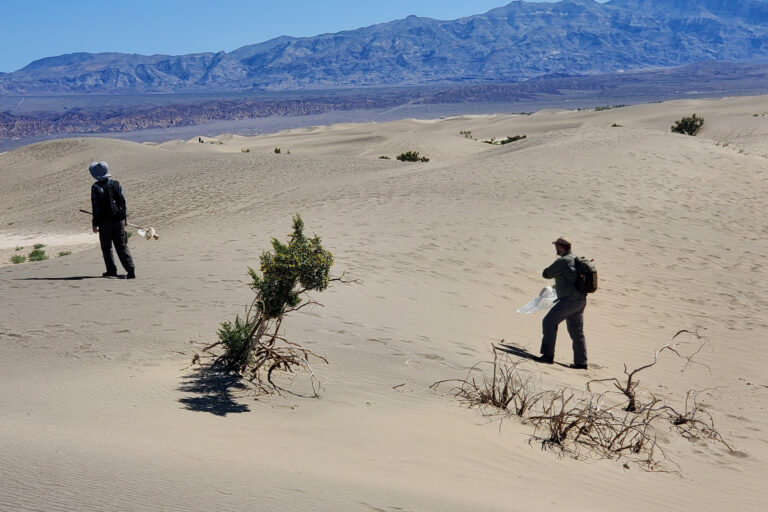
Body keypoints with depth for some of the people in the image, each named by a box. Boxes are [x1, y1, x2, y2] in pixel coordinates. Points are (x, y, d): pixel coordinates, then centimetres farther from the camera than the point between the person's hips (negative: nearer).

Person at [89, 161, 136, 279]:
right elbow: (123, 202, 7)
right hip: (119, 219, 3)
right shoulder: (116, 184, 5)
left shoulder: (96, 187, -8)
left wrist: (95, 224, -4)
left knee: (106, 247, 11)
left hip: (104, 221, -3)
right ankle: (130, 269, -8)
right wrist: (123, 219, 15)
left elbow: (96, 206, -9)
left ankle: (111, 270, 12)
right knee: (122, 246, 4)